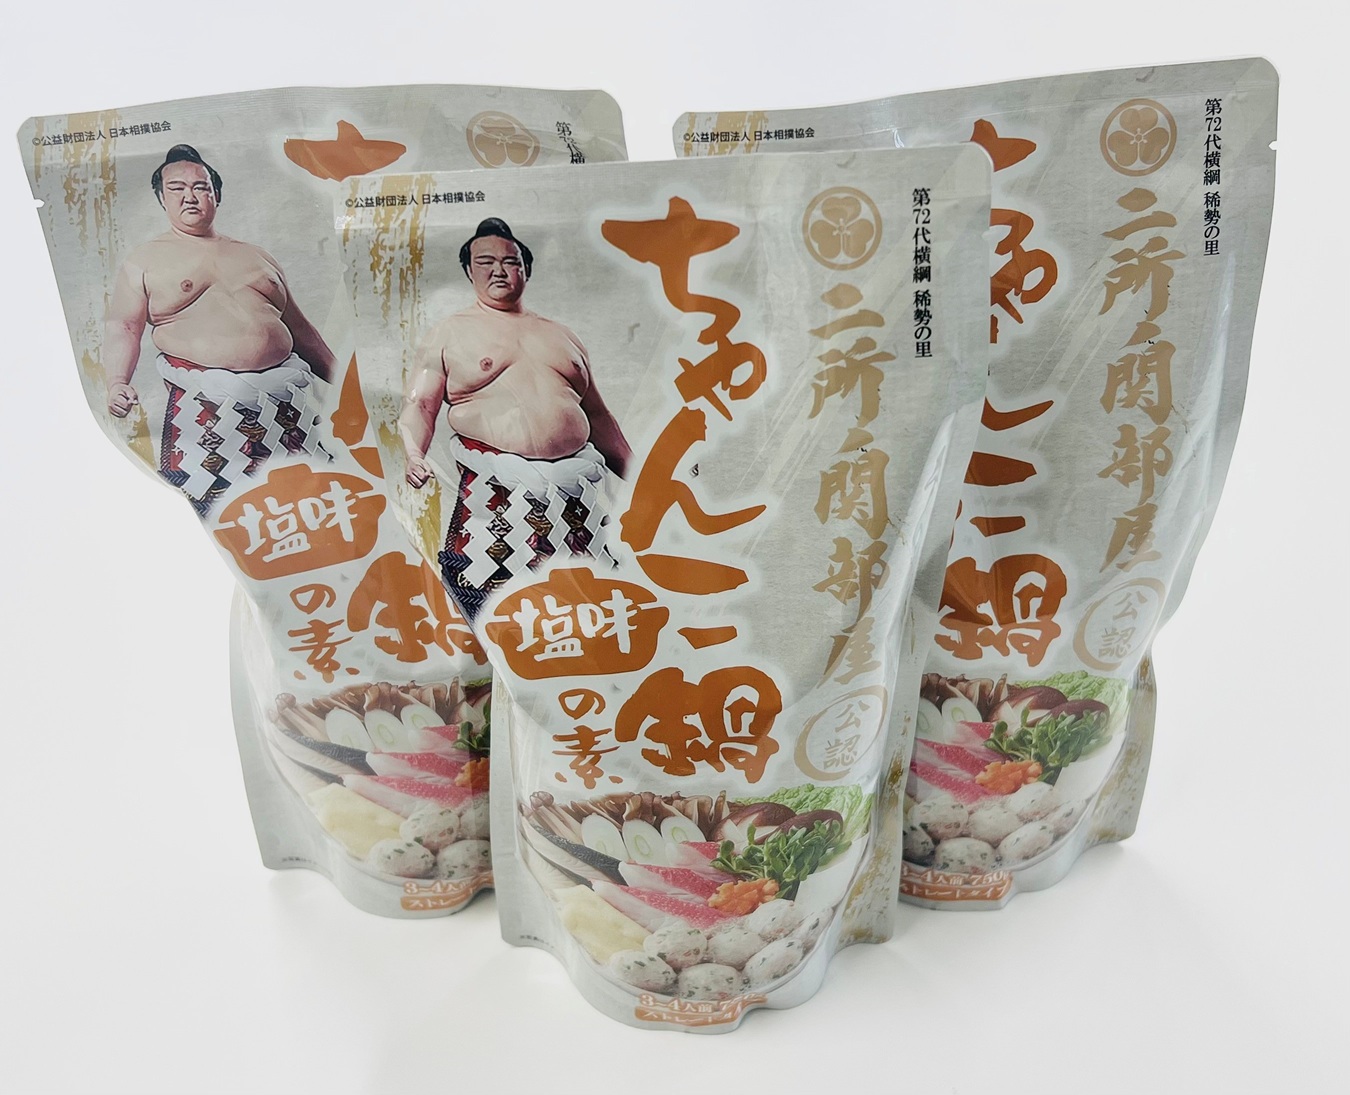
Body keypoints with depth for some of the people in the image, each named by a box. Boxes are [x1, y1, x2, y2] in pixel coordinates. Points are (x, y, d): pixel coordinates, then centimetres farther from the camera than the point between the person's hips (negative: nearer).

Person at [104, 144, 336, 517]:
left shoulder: (256, 256, 24)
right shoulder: (145, 260, 15)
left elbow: (299, 329, 25)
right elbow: (123, 327, 4)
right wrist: (117, 383, -15)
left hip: (284, 394, 3)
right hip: (206, 401, -3)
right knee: (197, 504, -16)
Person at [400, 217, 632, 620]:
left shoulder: (561, 335, 24)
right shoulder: (449, 334, 13)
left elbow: (597, 416, 25)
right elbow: (419, 405, 2)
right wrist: (414, 457, -19)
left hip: (576, 482, 4)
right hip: (498, 485, -3)